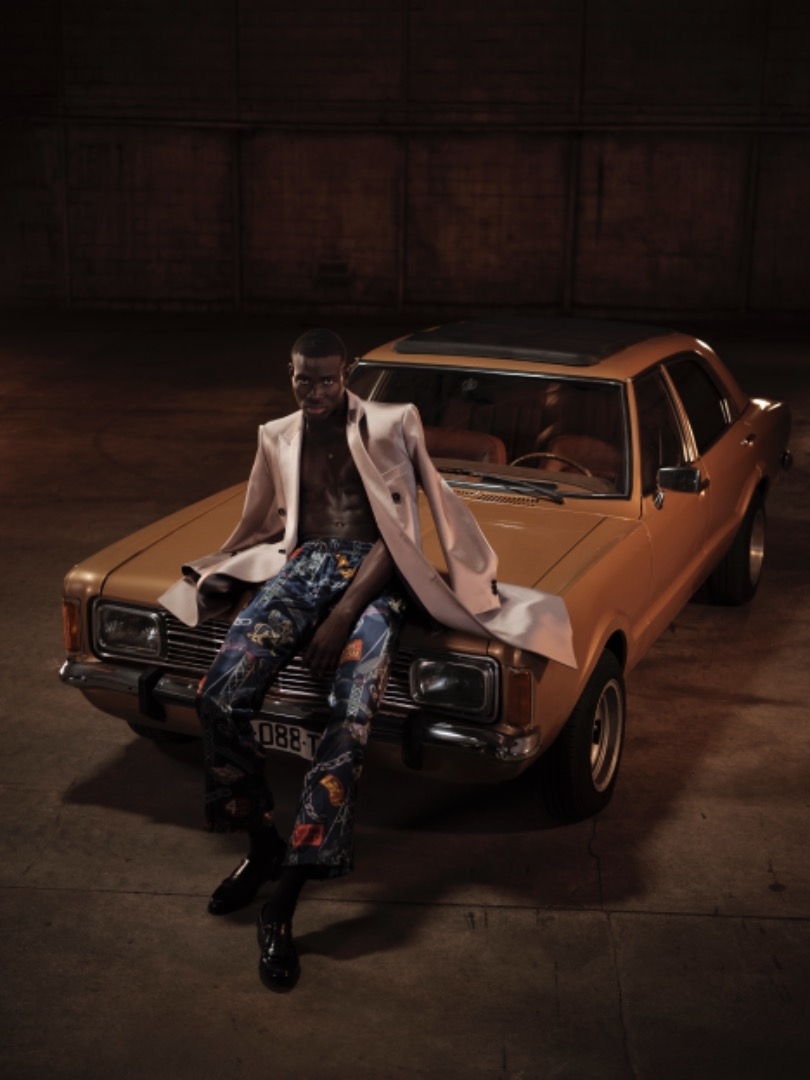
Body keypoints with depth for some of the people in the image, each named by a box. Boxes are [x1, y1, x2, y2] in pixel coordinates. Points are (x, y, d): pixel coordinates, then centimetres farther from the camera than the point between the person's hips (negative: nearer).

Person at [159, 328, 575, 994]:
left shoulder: (388, 428, 2)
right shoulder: (278, 438, 16)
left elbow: (395, 531, -5)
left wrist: (344, 615, -15)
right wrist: (214, 567, 4)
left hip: (375, 573, -3)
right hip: (304, 564, 4)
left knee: (351, 721, -29)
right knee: (222, 695, -23)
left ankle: (283, 902, -23)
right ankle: (263, 845, 0)